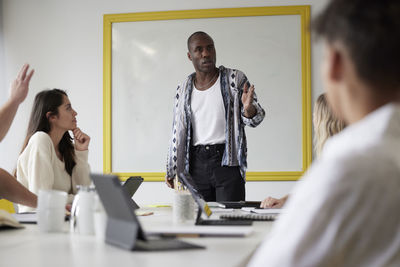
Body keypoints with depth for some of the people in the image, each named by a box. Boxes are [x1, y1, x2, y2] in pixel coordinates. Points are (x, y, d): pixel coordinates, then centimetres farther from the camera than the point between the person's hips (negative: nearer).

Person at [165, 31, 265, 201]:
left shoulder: (235, 79, 3)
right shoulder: (184, 90, 12)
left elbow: (254, 119, 2)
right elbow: (178, 132, 16)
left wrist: (248, 109, -22)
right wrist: (171, 170, 14)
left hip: (227, 162, -3)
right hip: (196, 164, 3)